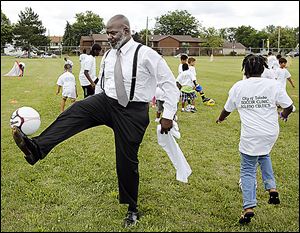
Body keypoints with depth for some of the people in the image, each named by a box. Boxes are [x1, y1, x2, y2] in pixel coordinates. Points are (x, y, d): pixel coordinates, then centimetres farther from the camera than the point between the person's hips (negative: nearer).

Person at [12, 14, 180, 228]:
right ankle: (37, 148, -38)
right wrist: (97, 107, 24)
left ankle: (132, 209, 25)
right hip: (106, 102, 5)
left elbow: (170, 83, -12)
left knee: (127, 160, 3)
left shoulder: (146, 54, -15)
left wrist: (168, 115, -13)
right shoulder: (108, 56, 6)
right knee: (77, 110, -24)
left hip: (133, 112, -5)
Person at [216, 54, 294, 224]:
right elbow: (289, 107, 0)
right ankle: (272, 188, 17)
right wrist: (284, 115, 24)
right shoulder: (274, 85, -4)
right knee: (264, 155, 31)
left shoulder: (238, 87, -2)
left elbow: (227, 109, 10)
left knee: (248, 170, 8)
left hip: (250, 136, -2)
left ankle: (249, 207, -1)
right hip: (271, 134, 2)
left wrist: (220, 119, 31)